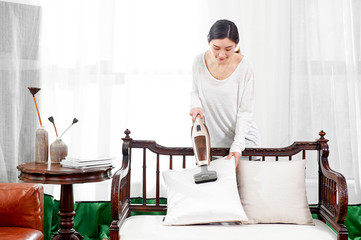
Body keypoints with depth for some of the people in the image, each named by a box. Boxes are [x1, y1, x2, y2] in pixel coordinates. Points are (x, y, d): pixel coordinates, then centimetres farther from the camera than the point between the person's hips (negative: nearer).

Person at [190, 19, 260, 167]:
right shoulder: (199, 61, -5)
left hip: (242, 138, -2)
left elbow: (245, 112, -12)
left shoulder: (244, 68, -14)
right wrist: (196, 105, -9)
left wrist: (237, 146, -22)